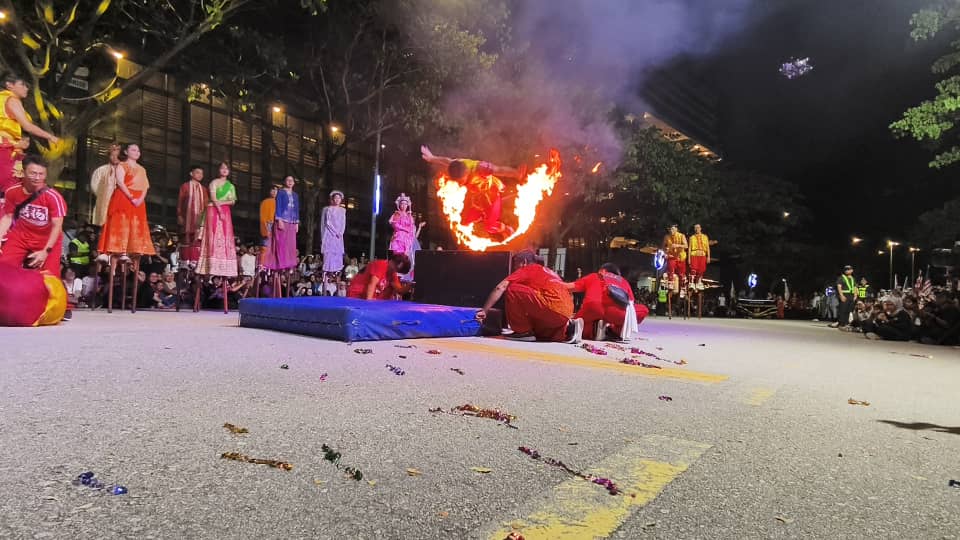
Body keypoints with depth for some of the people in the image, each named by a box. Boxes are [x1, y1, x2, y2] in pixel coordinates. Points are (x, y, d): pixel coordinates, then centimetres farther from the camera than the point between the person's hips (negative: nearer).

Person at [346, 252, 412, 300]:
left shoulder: (392, 274, 7)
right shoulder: (381, 265, -18)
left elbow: (399, 290, 0)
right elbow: (372, 284, -29)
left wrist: (409, 286, -19)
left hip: (371, 299, 10)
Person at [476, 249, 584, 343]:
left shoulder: (526, 269, 7)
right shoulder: (547, 271, 30)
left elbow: (501, 288, -3)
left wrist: (484, 311, -1)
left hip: (553, 308, -9)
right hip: (565, 313, 9)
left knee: (512, 289, -3)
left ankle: (523, 331, -1)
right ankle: (567, 329, 12)